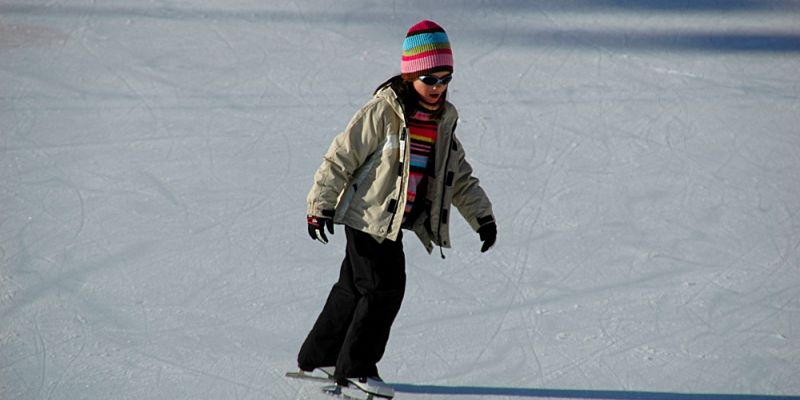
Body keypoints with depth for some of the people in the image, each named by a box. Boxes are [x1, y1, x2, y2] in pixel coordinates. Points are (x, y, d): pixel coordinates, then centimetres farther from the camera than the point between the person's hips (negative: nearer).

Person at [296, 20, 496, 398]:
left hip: (396, 221, 8)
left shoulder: (442, 120, 8)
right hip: (369, 215, -8)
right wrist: (320, 205, -16)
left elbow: (459, 175, 17)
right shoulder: (383, 112, -16)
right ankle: (356, 367, 0)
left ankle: (318, 355, 28)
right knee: (384, 288, -10)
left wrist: (482, 215, 10)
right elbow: (341, 157, -14)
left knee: (354, 288, 15)